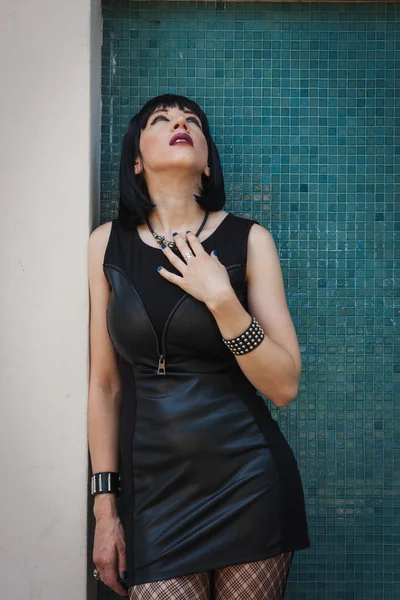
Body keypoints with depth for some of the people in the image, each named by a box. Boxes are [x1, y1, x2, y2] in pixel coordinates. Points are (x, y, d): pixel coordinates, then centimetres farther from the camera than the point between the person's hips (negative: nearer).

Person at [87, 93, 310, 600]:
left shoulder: (247, 240, -3)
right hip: (154, 490, 1)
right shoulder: (108, 244, 2)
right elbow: (105, 383, 5)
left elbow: (284, 386, -6)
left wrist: (220, 298, -17)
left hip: (248, 487, -1)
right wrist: (104, 508, 5)